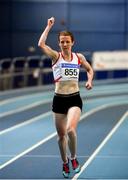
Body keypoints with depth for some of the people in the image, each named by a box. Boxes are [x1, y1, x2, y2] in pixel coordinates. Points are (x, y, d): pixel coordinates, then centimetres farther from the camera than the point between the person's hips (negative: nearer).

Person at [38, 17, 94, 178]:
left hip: (74, 99, 0)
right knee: (61, 135, 10)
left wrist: (89, 81, 3)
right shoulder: (56, 56, -3)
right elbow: (41, 44, -21)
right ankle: (65, 162, 33)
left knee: (70, 130, -23)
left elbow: (89, 69, 22)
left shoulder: (79, 57, 3)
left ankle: (73, 158, 1)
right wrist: (49, 26, -15)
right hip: (59, 99, 0)